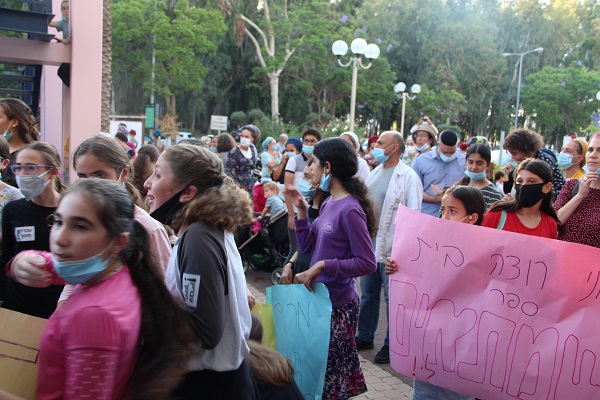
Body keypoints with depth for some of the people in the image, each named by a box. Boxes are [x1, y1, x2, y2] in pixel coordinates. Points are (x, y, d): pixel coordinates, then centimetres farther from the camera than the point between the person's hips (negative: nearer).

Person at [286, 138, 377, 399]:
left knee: (332, 371, 7)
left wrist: (323, 265, -24)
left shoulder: (350, 210, -20)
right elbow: (307, 245, 9)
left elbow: (367, 263, -21)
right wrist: (301, 210, 0)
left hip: (338, 303, -8)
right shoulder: (328, 204, 5)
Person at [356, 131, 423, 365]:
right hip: (369, 244, 8)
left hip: (392, 248, -7)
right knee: (368, 295, 18)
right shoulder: (375, 173, 11)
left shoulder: (408, 177, -12)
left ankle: (392, 344, 17)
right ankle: (365, 337, 33)